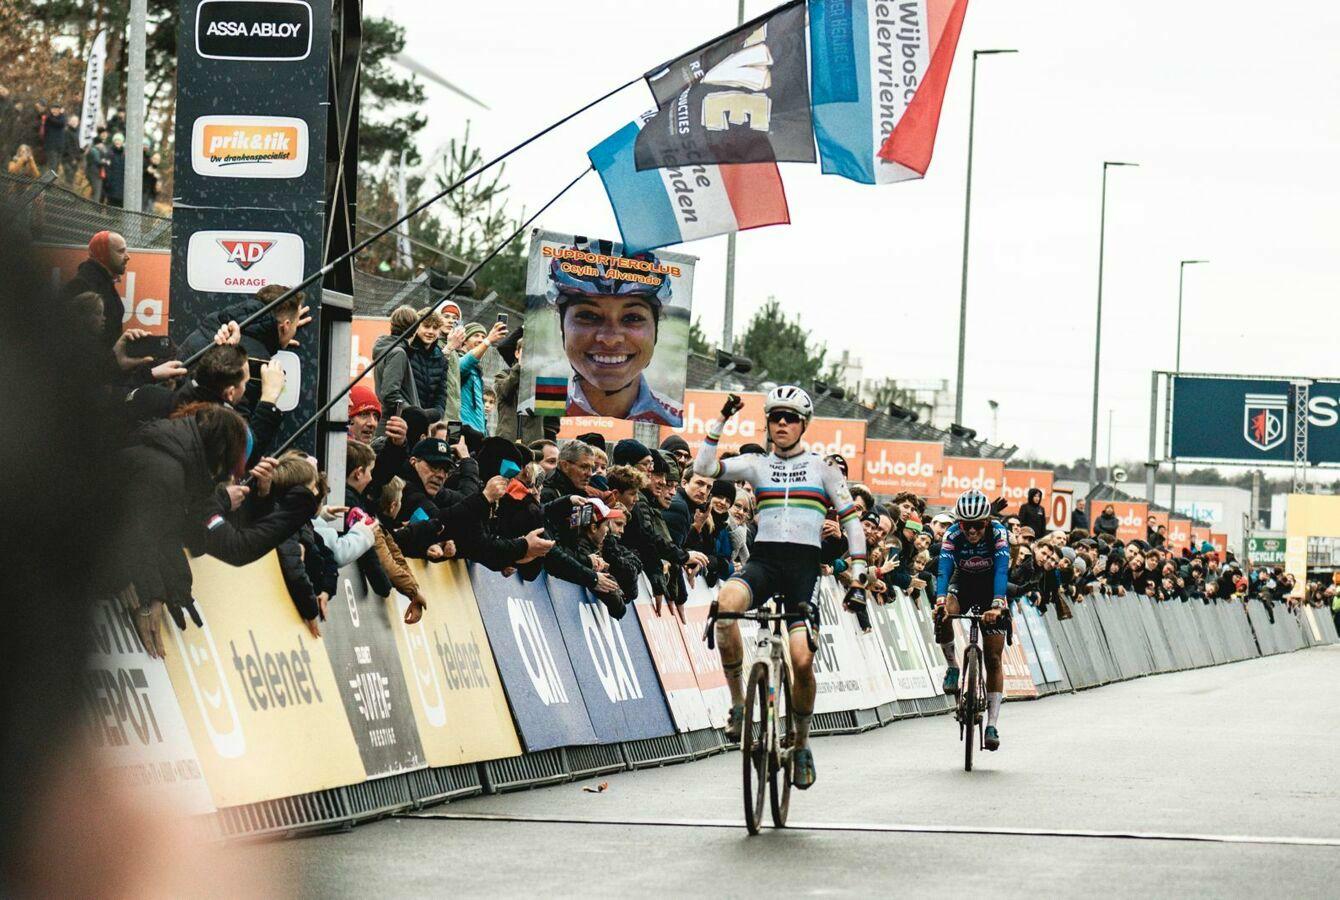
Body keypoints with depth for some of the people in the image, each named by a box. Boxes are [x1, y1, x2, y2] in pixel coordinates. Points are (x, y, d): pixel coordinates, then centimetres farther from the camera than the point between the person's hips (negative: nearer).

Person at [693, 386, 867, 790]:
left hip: (804, 564, -1)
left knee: (802, 661, -14)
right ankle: (737, 702, -19)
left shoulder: (823, 468, 8)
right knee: (725, 603, -34)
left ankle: (801, 744, 12)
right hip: (763, 560, 1)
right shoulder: (757, 465, 12)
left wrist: (857, 576, 0)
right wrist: (721, 421, -4)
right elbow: (703, 468, -1)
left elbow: (851, 521, 8)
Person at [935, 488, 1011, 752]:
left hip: (991, 589, -1)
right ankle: (952, 666, -9)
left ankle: (992, 725, -2)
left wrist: (996, 605, -51)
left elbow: (1002, 570, -36)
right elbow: (944, 569, -32)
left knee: (993, 659, -5)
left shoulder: (998, 533, -26)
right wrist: (941, 600, -50)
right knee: (943, 616, -34)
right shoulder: (953, 535, -23)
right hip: (962, 584, 1)